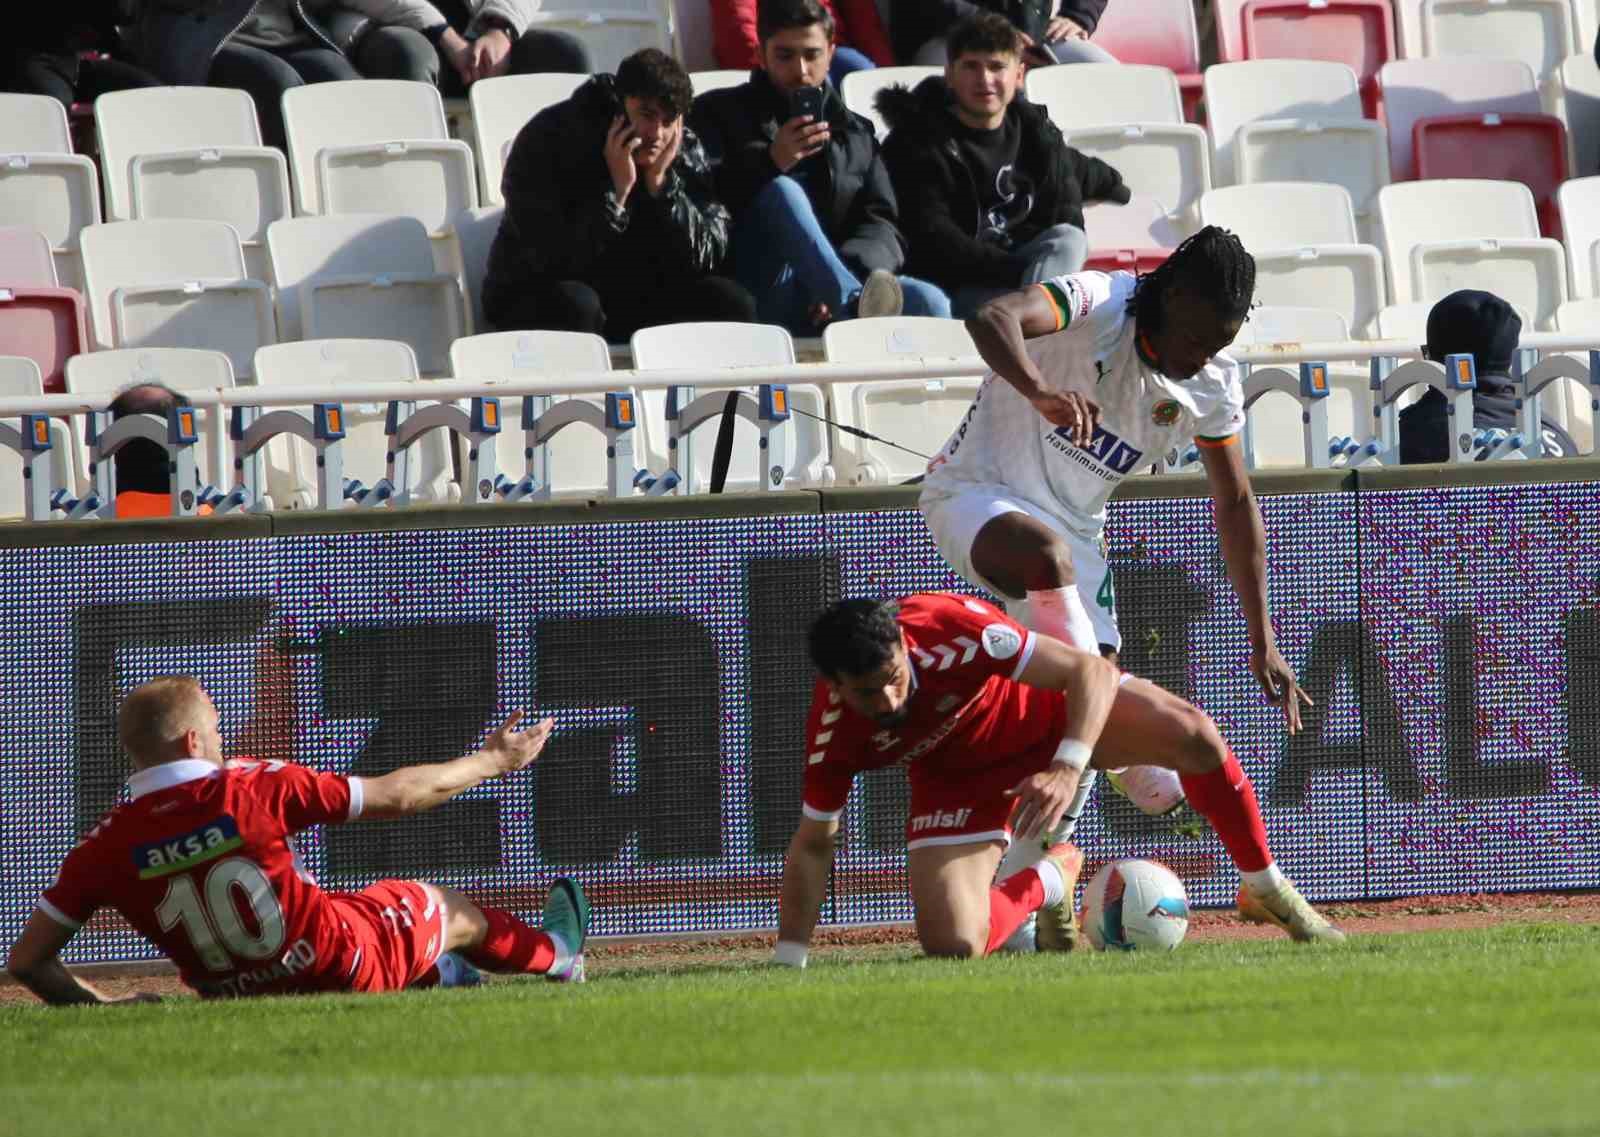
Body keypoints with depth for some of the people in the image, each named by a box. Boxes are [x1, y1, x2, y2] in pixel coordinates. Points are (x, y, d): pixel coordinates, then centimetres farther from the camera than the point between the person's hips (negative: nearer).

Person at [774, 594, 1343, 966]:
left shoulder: (949, 628, -36)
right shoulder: (832, 732, -27)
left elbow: (1092, 672, -32)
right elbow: (812, 846, -11)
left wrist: (1068, 770, -48)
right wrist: (787, 964, -17)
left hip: (1041, 710, -1)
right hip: (960, 777, 1)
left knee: (1190, 733, -27)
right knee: (951, 945, -21)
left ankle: (1264, 888, -3)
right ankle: (1049, 880, 16)